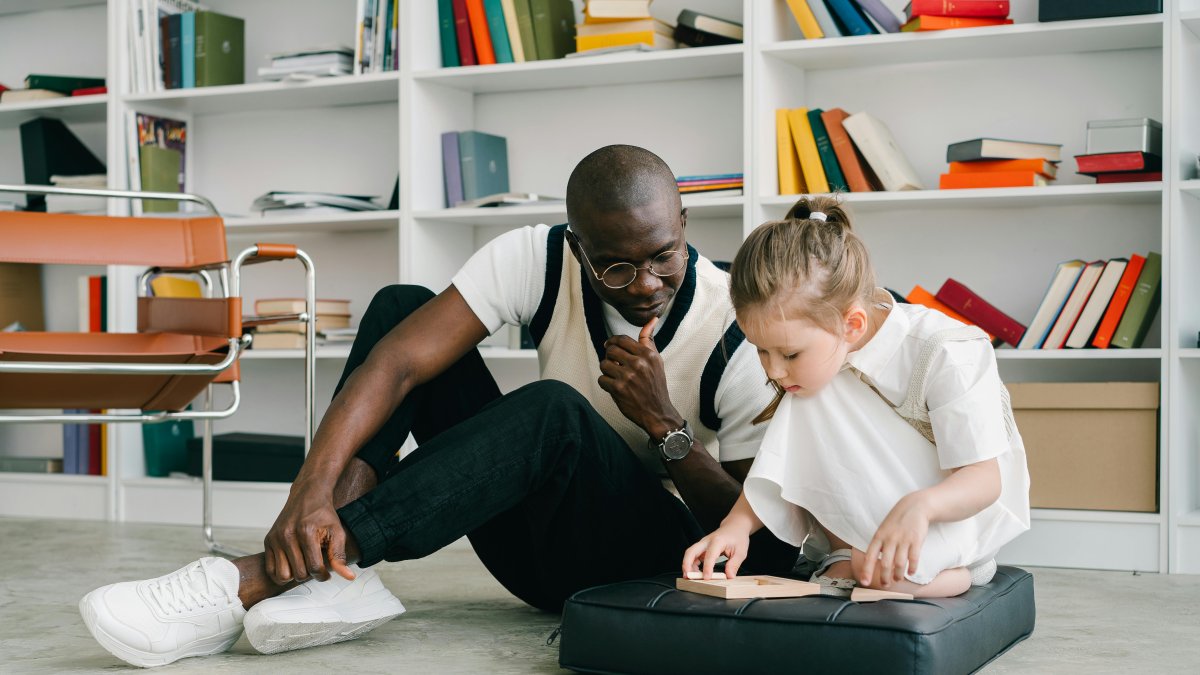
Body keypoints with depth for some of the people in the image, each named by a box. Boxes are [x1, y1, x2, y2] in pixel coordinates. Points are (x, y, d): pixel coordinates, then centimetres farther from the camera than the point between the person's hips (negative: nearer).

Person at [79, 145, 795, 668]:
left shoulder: (741, 334, -17)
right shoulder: (537, 260, -12)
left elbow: (763, 538, -12)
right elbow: (395, 363, -23)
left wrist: (664, 424, -25)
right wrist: (313, 490, -38)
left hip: (665, 558, -4)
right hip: (540, 543, 4)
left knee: (554, 410, -37)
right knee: (401, 303, -9)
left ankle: (258, 581, -40)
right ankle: (331, 568, -29)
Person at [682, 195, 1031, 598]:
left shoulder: (942, 356, -23)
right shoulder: (811, 365, -6)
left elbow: (986, 478, -26)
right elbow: (780, 467, -3)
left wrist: (918, 506, -47)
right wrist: (737, 523, -23)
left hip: (952, 529, -6)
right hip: (855, 531, 6)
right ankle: (851, 558, -17)